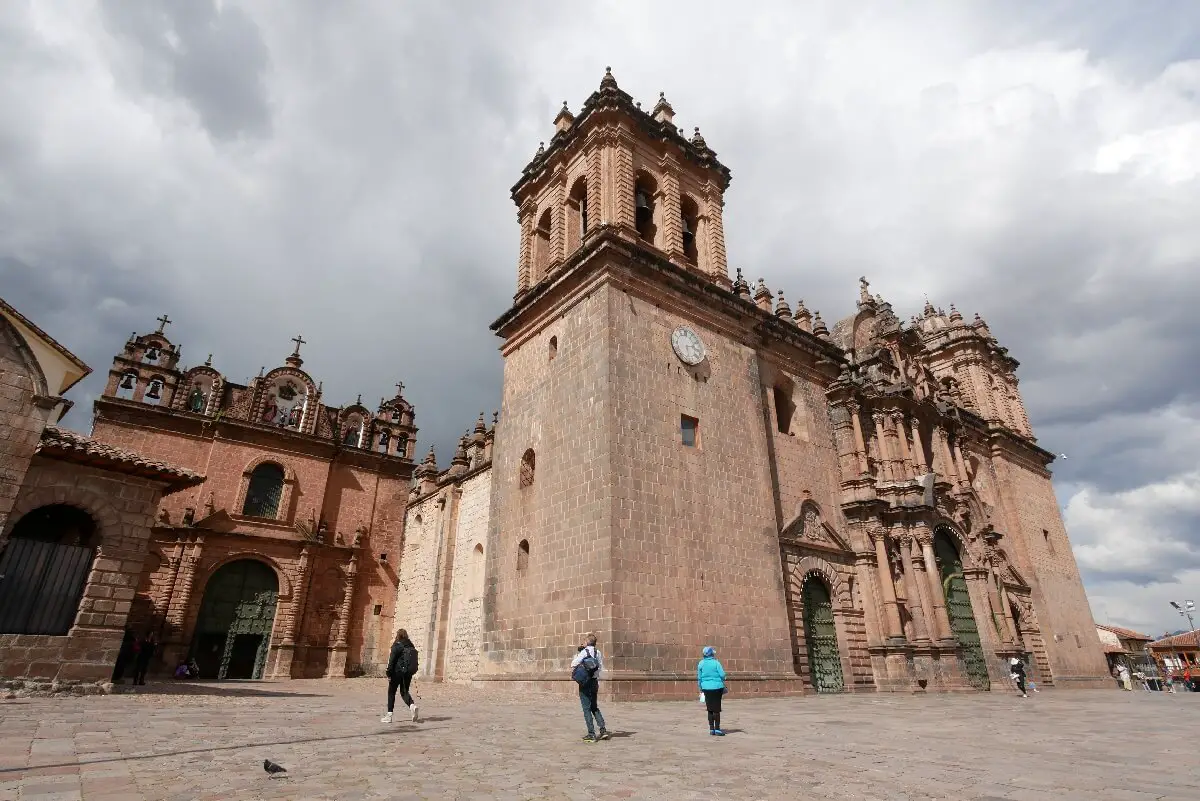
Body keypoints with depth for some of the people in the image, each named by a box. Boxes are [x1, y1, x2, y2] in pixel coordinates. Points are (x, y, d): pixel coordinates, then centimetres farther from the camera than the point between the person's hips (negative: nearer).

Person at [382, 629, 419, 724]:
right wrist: (411, 672, 16)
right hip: (409, 673, 5)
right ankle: (412, 705, -12)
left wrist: (389, 674, -8)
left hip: (398, 672, -5)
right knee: (404, 692, 15)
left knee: (391, 692, 10)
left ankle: (389, 715, 12)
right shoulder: (411, 646, 8)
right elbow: (415, 661, 11)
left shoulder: (397, 646, -10)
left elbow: (392, 660, -13)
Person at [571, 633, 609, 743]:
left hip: (585, 683, -6)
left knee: (586, 708, 2)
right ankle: (603, 729, 10)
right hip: (594, 682, 6)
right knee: (594, 707, 18)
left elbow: (573, 664, -11)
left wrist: (577, 654, 5)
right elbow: (601, 668, 10)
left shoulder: (584, 652, -14)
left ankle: (591, 734, 1)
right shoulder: (598, 652, 4)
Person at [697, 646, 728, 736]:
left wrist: (701, 688, 16)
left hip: (706, 688, 4)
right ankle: (717, 729, 4)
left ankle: (711, 729, 17)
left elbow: (699, 677, 4)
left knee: (710, 709, 13)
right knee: (716, 709, 5)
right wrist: (722, 682, 9)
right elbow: (722, 675, -13)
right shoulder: (716, 663, -12)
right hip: (717, 687, -3)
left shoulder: (701, 664, -1)